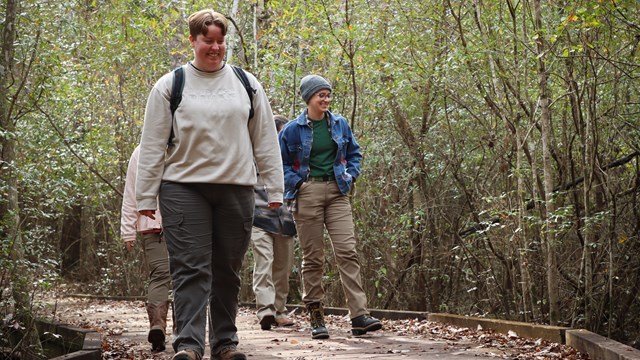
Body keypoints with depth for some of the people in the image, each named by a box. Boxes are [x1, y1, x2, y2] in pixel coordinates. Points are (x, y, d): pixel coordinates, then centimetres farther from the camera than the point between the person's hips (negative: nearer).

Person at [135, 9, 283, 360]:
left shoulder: (246, 84, 10)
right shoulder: (170, 86, 3)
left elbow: (265, 140, 11)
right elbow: (152, 145, 2)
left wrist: (274, 189, 6)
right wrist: (146, 197, -2)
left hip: (236, 189, 2)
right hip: (184, 188, -2)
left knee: (228, 271, 8)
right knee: (191, 268, -9)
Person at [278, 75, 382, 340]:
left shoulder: (340, 124, 10)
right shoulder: (293, 129, 1)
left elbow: (354, 153, 22)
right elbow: (280, 163, 6)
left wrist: (351, 174, 6)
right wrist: (297, 182, -7)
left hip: (337, 193, 2)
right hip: (307, 194, -2)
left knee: (347, 251, -9)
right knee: (312, 258, 0)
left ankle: (359, 315, -12)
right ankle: (316, 318, 8)